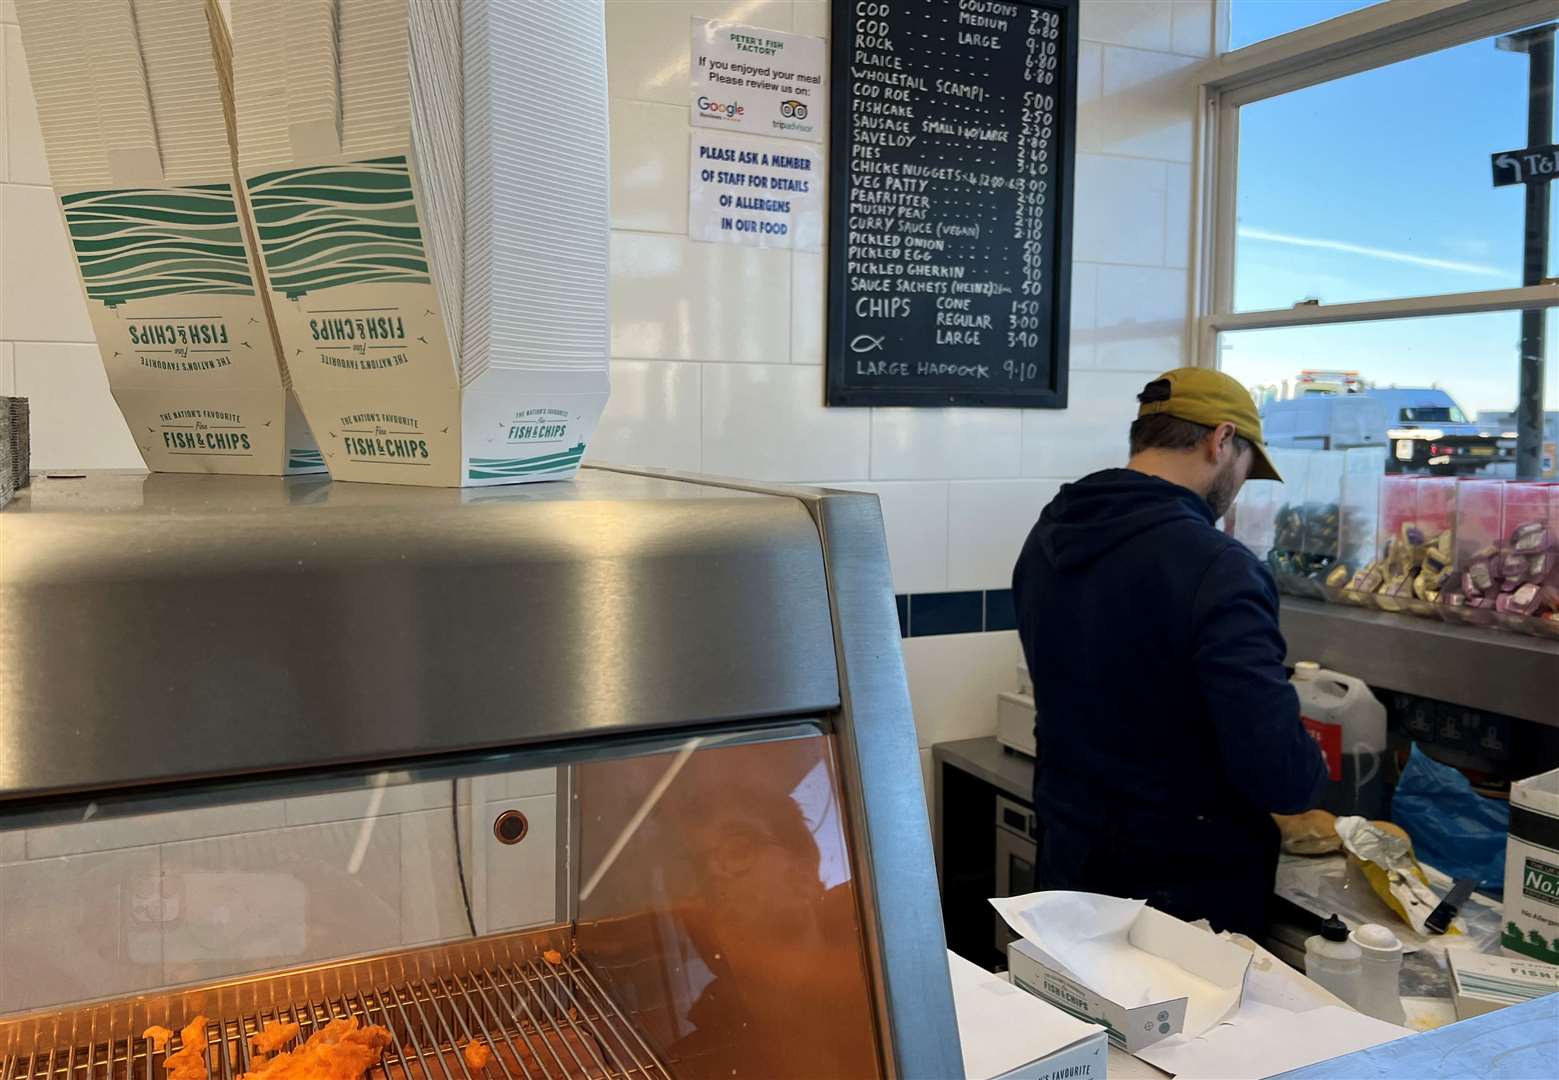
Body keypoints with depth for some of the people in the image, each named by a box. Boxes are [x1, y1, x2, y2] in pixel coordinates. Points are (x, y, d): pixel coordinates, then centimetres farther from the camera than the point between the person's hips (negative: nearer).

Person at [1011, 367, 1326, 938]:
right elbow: (1281, 776, -27)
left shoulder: (1045, 537, -2)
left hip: (1068, 857, 6)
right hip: (1186, 885, -6)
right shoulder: (1217, 568, -25)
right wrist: (1310, 768, -5)